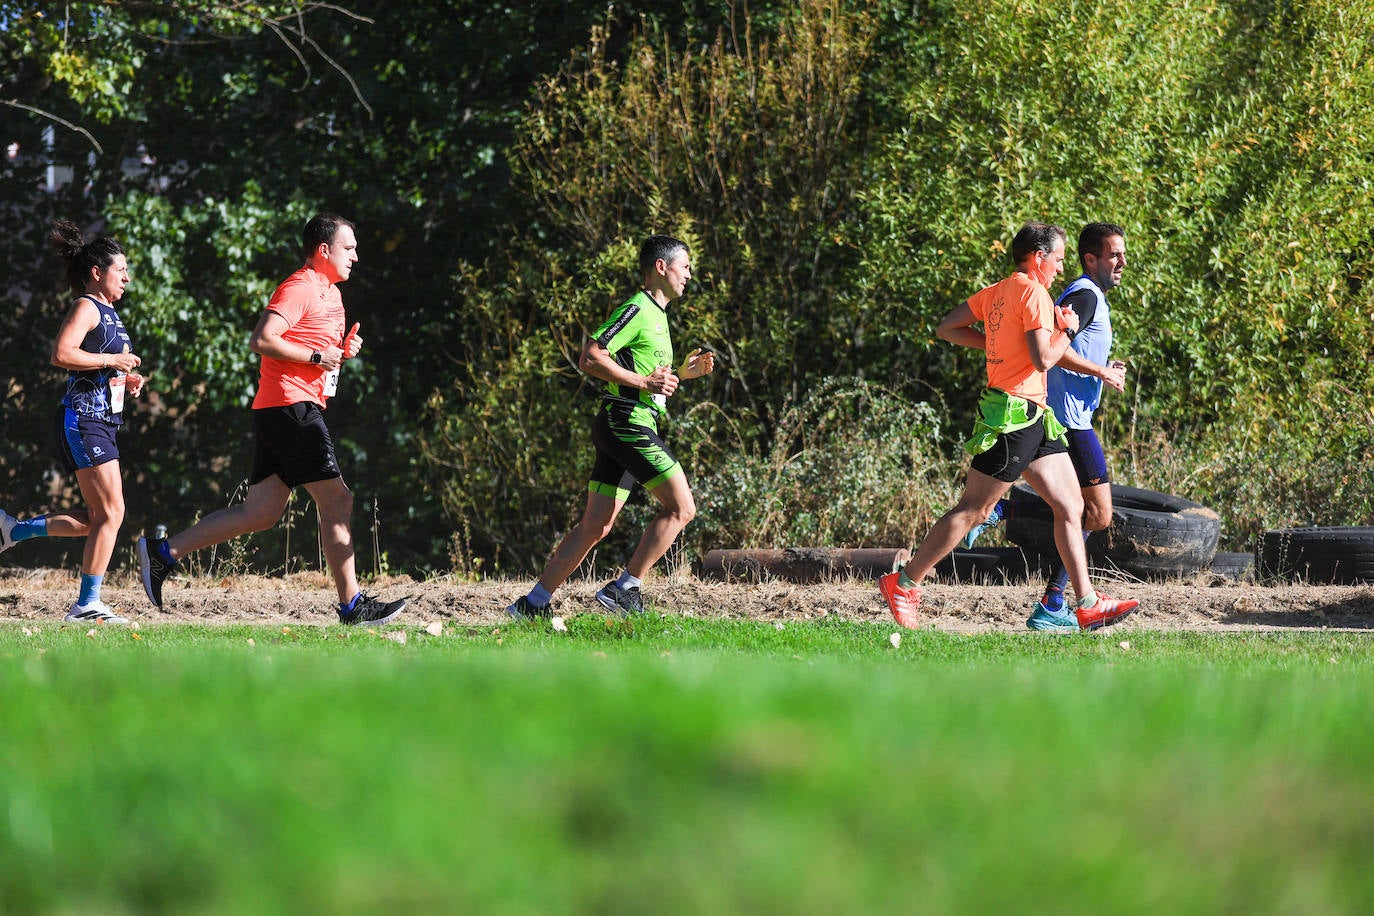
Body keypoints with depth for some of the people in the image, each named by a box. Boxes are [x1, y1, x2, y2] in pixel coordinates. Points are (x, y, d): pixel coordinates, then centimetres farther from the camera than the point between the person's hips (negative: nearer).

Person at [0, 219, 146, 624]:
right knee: (110, 512, -10)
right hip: (83, 421, -10)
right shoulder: (86, 307, -9)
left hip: (103, 422, 10)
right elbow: (62, 354, -24)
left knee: (97, 519, 9)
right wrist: (112, 361, -18)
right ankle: (87, 603, -5)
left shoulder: (107, 312, 20)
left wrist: (126, 378, 12)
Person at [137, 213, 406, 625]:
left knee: (261, 512, 5)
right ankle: (351, 604, -3)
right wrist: (317, 356, -16)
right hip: (291, 407, -10)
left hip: (276, 415, 10)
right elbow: (262, 340, -20)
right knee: (337, 501, -7)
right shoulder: (300, 288, -10)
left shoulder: (330, 293, 22)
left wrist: (343, 348, 14)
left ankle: (163, 552, 6)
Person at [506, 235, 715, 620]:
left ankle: (533, 603, 9)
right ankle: (625, 589, -8)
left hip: (626, 427, 10)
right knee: (680, 507, -10)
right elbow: (591, 358, -18)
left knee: (596, 525, 8)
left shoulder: (655, 314, 21)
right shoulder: (636, 309, -11)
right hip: (627, 423, -10)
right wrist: (645, 382, -20)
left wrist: (682, 372, 17)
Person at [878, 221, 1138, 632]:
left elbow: (947, 329, 15)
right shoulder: (1033, 292, -13)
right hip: (1016, 412, -10)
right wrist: (1067, 330, -4)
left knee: (1070, 506, 8)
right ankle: (903, 583, 1)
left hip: (1033, 420, 10)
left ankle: (1087, 604, 8)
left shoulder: (996, 292, 13)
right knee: (974, 509, -5)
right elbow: (1043, 358, -21)